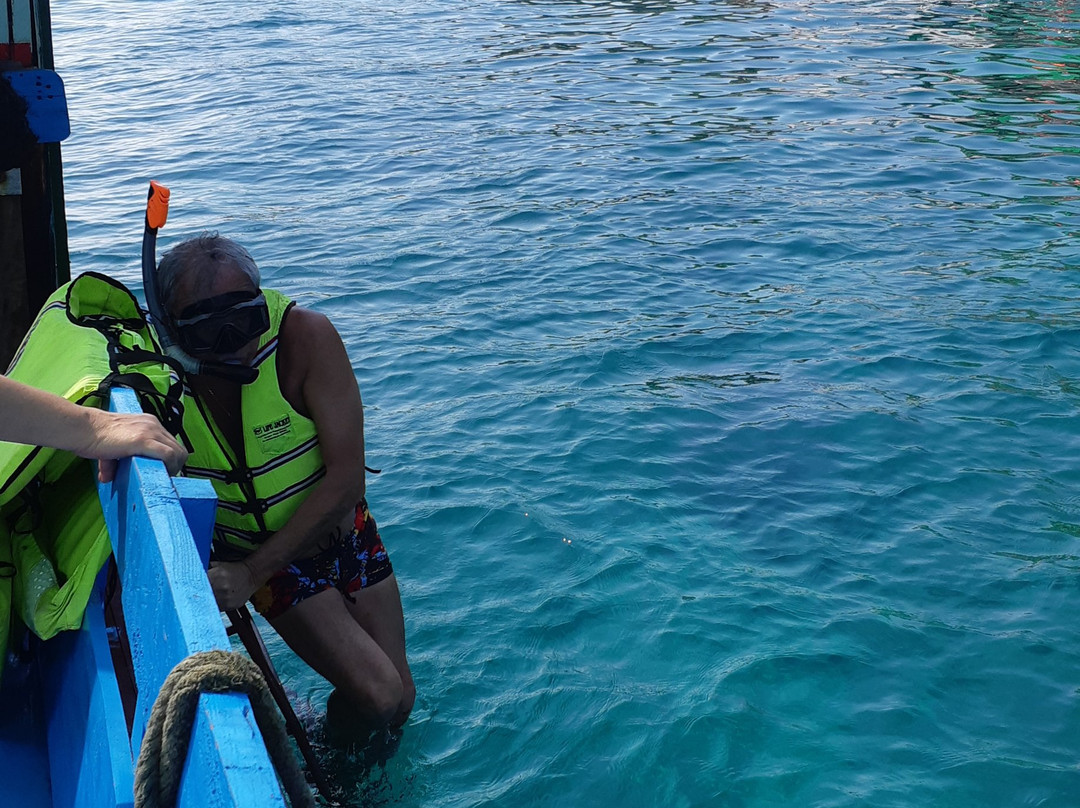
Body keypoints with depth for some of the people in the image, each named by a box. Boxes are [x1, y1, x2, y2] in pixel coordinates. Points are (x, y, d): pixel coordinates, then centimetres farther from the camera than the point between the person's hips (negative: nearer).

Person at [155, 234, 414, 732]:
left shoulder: (305, 337, -28)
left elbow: (345, 481, -28)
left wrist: (251, 574, -31)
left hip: (342, 532, 1)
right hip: (253, 552, -1)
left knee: (400, 701, 7)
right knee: (376, 697, -14)